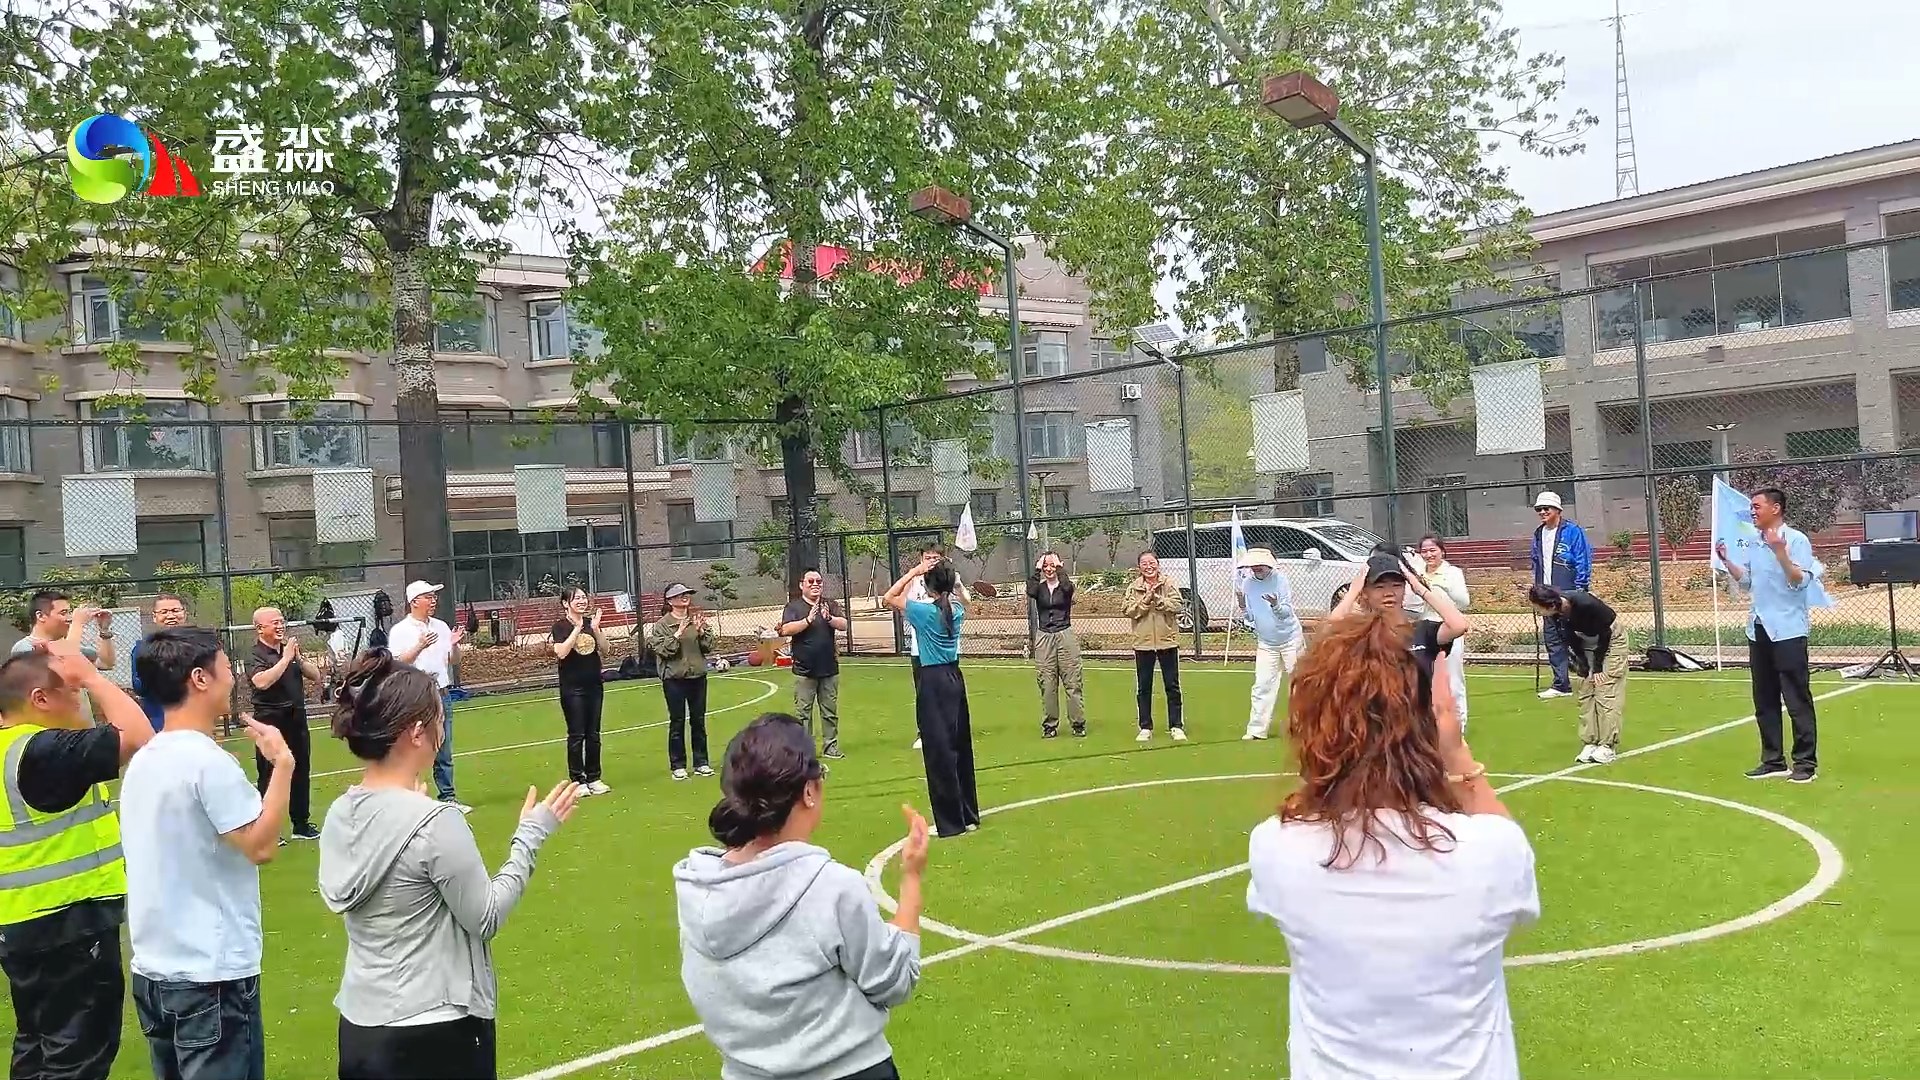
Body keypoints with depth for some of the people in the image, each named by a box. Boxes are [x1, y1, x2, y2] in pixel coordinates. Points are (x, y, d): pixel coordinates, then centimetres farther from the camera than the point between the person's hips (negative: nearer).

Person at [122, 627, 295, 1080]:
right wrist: (283, 762, -16)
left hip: (153, 972, 8)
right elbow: (262, 845, -20)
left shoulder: (143, 761, 7)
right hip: (211, 977, -8)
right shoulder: (207, 759, -19)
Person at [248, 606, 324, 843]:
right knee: (270, 776, -3)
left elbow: (315, 675, 8)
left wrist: (298, 657, -8)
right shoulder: (256, 655, -8)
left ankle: (301, 824, 23)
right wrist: (286, 658, -21)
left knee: (301, 772, 12)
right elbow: (261, 682, -27)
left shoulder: (291, 648, 11)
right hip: (271, 721, -6)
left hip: (296, 718, 6)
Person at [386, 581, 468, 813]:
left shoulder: (441, 627, 12)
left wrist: (454, 645, -5)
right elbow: (396, 663, -14)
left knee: (444, 752, 10)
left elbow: (452, 661, 15)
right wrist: (420, 646, -24)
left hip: (442, 694, 5)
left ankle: (448, 798, 16)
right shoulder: (399, 631, -4)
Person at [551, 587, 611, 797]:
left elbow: (604, 650, 3)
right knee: (576, 735, -2)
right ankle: (577, 781, 4)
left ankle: (594, 778, 16)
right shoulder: (560, 625, -6)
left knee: (593, 734, 9)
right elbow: (561, 652, -21)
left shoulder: (590, 622, 8)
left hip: (594, 684, 5)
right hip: (572, 687, -5)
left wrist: (596, 630, -11)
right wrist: (577, 628, -22)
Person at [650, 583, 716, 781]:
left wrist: (701, 631, -11)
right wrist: (678, 633, -20)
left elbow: (708, 647, 4)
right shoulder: (662, 624, -5)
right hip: (674, 679, -4)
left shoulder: (698, 619, 6)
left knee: (699, 720, 9)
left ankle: (701, 762, 19)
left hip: (698, 677, 4)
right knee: (677, 722, 2)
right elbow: (662, 650, -14)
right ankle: (678, 765, 10)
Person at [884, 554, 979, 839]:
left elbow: (888, 599, -3)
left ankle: (951, 822, 3)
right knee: (960, 746, 14)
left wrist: (915, 570, -5)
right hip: (954, 678, 6)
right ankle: (969, 815, 22)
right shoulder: (957, 611, 3)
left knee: (939, 751, -1)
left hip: (932, 682, -6)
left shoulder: (923, 611, -14)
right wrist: (945, 571, 17)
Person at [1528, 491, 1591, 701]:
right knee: (1552, 640, 7)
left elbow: (1583, 562, -10)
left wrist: (1580, 591, -13)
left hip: (1569, 595, -7)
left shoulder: (1573, 532, -8)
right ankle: (1561, 684, 13)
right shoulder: (1539, 534, 13)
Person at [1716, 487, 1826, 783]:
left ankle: (1806, 762, 5)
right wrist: (1726, 560, 5)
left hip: (1788, 630, -7)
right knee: (1764, 701, 10)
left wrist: (1780, 552, -27)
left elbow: (1800, 582, -18)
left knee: (1798, 700, -2)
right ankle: (1773, 761, 17)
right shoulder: (1752, 544, 11)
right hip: (1758, 630, 7)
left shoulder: (1797, 540, -9)